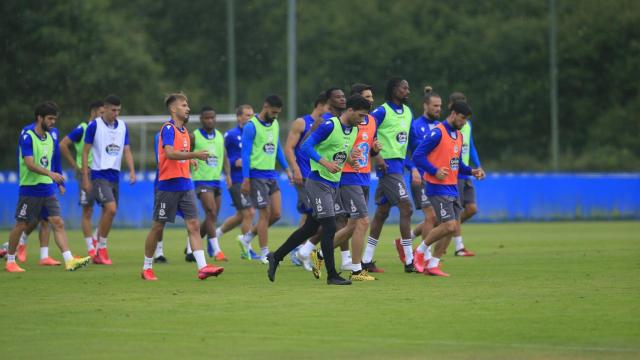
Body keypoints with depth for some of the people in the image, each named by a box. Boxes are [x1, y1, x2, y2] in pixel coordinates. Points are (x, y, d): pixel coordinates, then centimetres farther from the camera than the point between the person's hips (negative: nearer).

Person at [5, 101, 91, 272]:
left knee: (58, 223, -5)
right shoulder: (27, 136, -14)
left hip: (47, 189, 6)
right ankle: (10, 262, 17)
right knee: (21, 226, 3)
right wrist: (50, 173, -35)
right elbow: (29, 163, -24)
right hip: (29, 189, -6)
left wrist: (60, 183, 17)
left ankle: (69, 260, -12)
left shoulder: (51, 136, 9)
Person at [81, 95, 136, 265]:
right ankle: (101, 248, -7)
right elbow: (85, 152, -4)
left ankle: (98, 253, 16)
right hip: (99, 174, -6)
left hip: (115, 175, 6)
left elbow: (126, 150, 10)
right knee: (111, 209, -20)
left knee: (107, 213, 7)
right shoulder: (94, 126, -7)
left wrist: (132, 171, -6)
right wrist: (85, 178, -7)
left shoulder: (122, 126, 8)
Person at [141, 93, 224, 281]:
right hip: (168, 185, -7)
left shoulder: (184, 129, 15)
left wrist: (189, 160, 8)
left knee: (194, 225, -4)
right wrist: (194, 155, -31)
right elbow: (169, 153, -25)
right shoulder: (168, 128, -10)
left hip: (185, 185, 7)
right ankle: (147, 268, 15)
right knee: (158, 227, 3)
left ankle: (202, 267, -11)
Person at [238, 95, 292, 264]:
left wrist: (287, 169, 14)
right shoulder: (251, 126, -10)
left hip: (272, 175, 7)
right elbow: (245, 153, -11)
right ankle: (264, 253, 3)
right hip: (257, 175, -7)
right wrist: (246, 180, -14)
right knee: (265, 214, -6)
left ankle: (247, 238, 21)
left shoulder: (275, 124, 12)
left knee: (276, 214, 3)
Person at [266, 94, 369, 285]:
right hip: (319, 182, -9)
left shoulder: (354, 130, 10)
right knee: (329, 227, -9)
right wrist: (325, 163, -32)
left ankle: (275, 257, 24)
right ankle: (332, 275, -3)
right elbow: (307, 146, -21)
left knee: (310, 228, 12)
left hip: (333, 185, 9)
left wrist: (350, 157, 1)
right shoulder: (329, 126, -16)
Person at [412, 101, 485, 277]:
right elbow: (417, 156, -15)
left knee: (451, 227, 5)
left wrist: (471, 171, 7)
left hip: (452, 189, 8)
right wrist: (435, 171, -23)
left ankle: (432, 264, 13)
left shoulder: (458, 135, 15)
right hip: (438, 188, -8)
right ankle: (420, 250, 6)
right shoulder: (438, 133, -12)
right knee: (448, 226, -14)